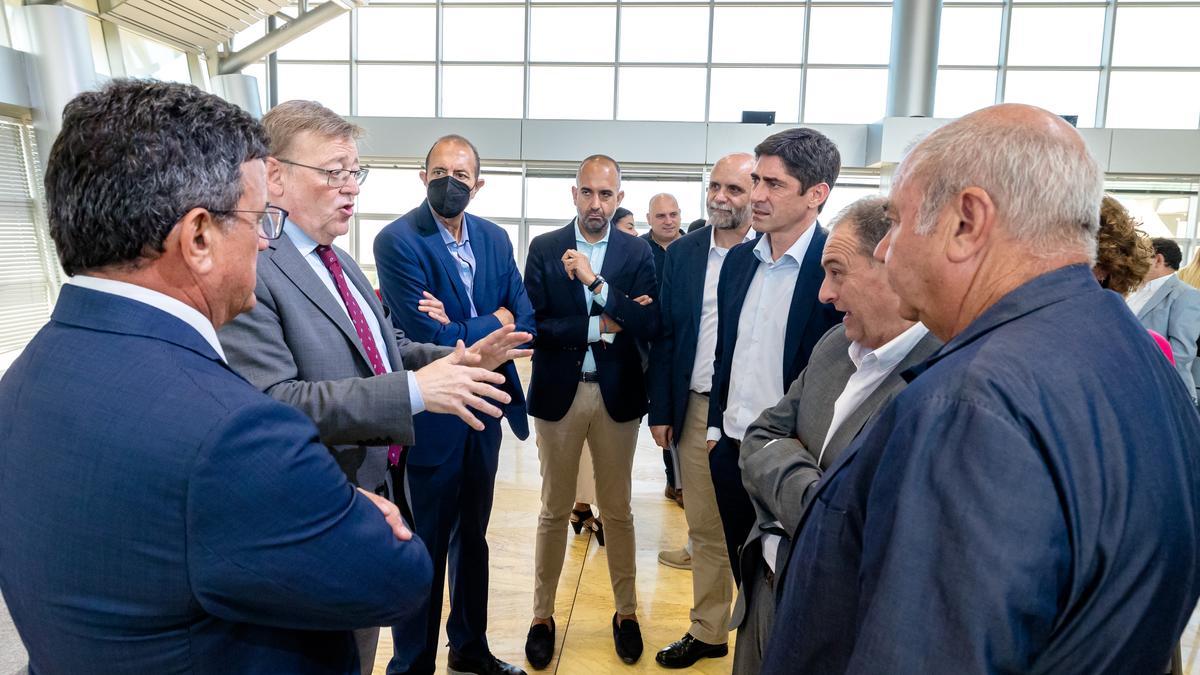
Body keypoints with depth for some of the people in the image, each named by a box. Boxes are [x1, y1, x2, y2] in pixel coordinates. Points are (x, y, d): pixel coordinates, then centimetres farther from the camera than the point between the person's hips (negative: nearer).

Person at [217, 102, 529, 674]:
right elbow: (273, 402, -29)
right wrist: (414, 390, -34)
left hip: (381, 492, 8)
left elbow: (384, 349, 16)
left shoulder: (342, 263, 10)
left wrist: (461, 359, -2)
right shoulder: (252, 272, -20)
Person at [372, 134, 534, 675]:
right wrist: (494, 322, -12)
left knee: (472, 536, 21)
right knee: (426, 547, 8)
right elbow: (431, 338, -23)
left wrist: (462, 330, -18)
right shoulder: (398, 240, -15)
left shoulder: (495, 239, 4)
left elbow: (526, 320, -3)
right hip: (430, 416, -6)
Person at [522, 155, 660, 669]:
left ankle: (626, 612, 31)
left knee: (618, 509, 13)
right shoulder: (544, 249, -1)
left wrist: (596, 283, -22)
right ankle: (542, 614, 27)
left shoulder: (637, 253, -1)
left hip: (616, 395, 0)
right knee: (554, 510, 12)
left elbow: (648, 325, -13)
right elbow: (532, 323, -10)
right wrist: (599, 326, -15)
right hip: (559, 393, 0)